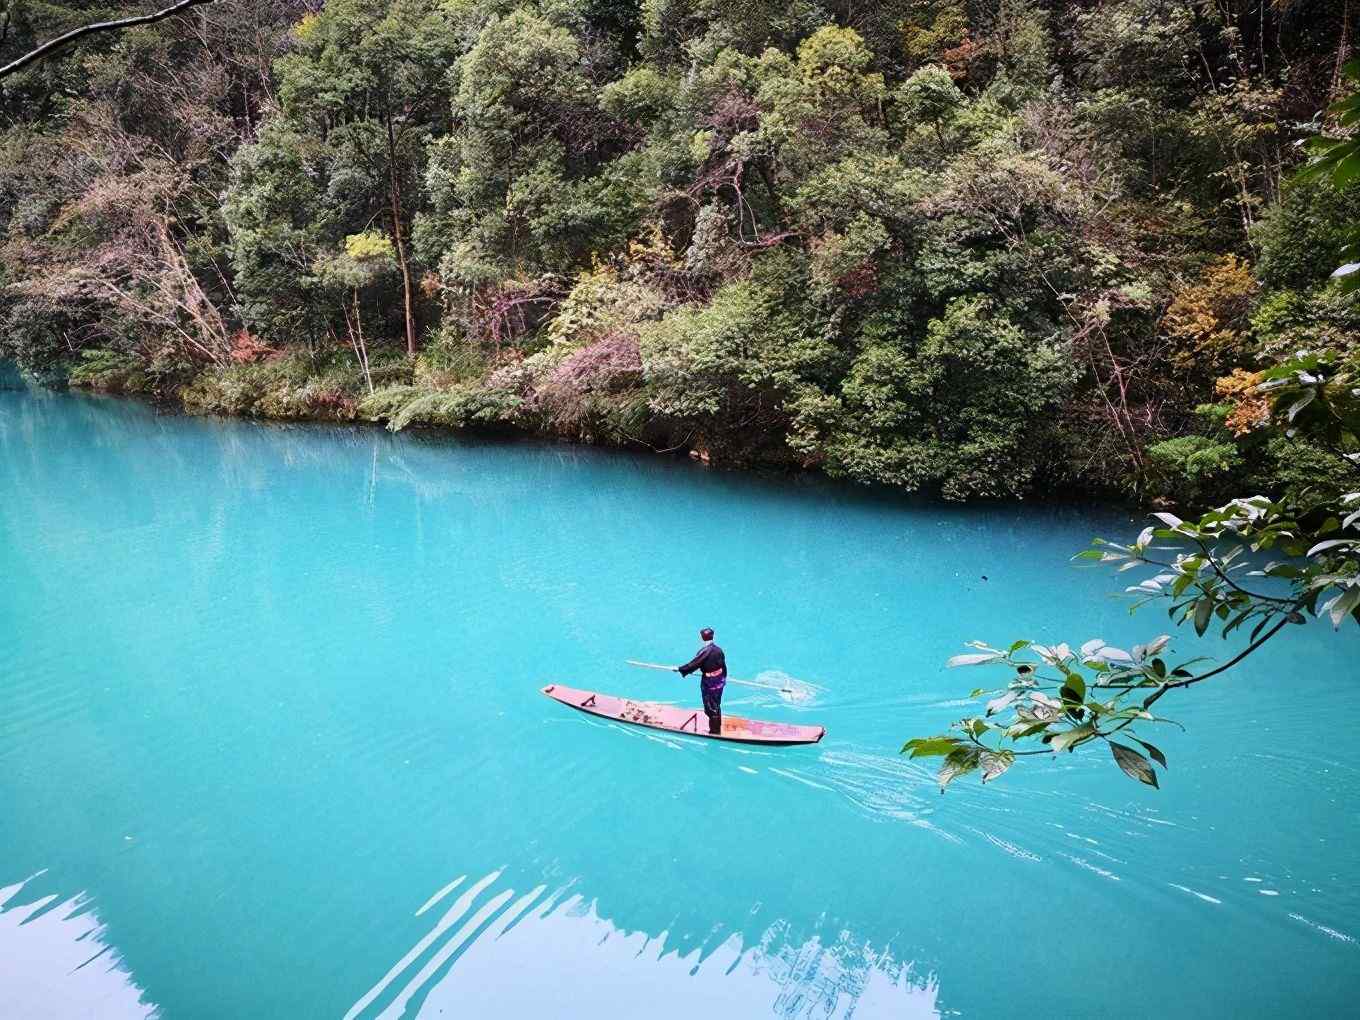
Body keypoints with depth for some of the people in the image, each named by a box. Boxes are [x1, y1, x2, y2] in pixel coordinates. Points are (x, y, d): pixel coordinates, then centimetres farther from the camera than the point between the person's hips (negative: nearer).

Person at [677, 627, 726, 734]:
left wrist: (679, 669, -7)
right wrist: (724, 678, 23)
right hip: (719, 682, 7)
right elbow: (723, 666, 8)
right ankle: (717, 728, 32)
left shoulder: (704, 652, -21)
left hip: (709, 684, -7)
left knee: (711, 709, 5)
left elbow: (693, 664, -18)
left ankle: (714, 731, 13)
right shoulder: (718, 650, 0)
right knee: (716, 706, 20)